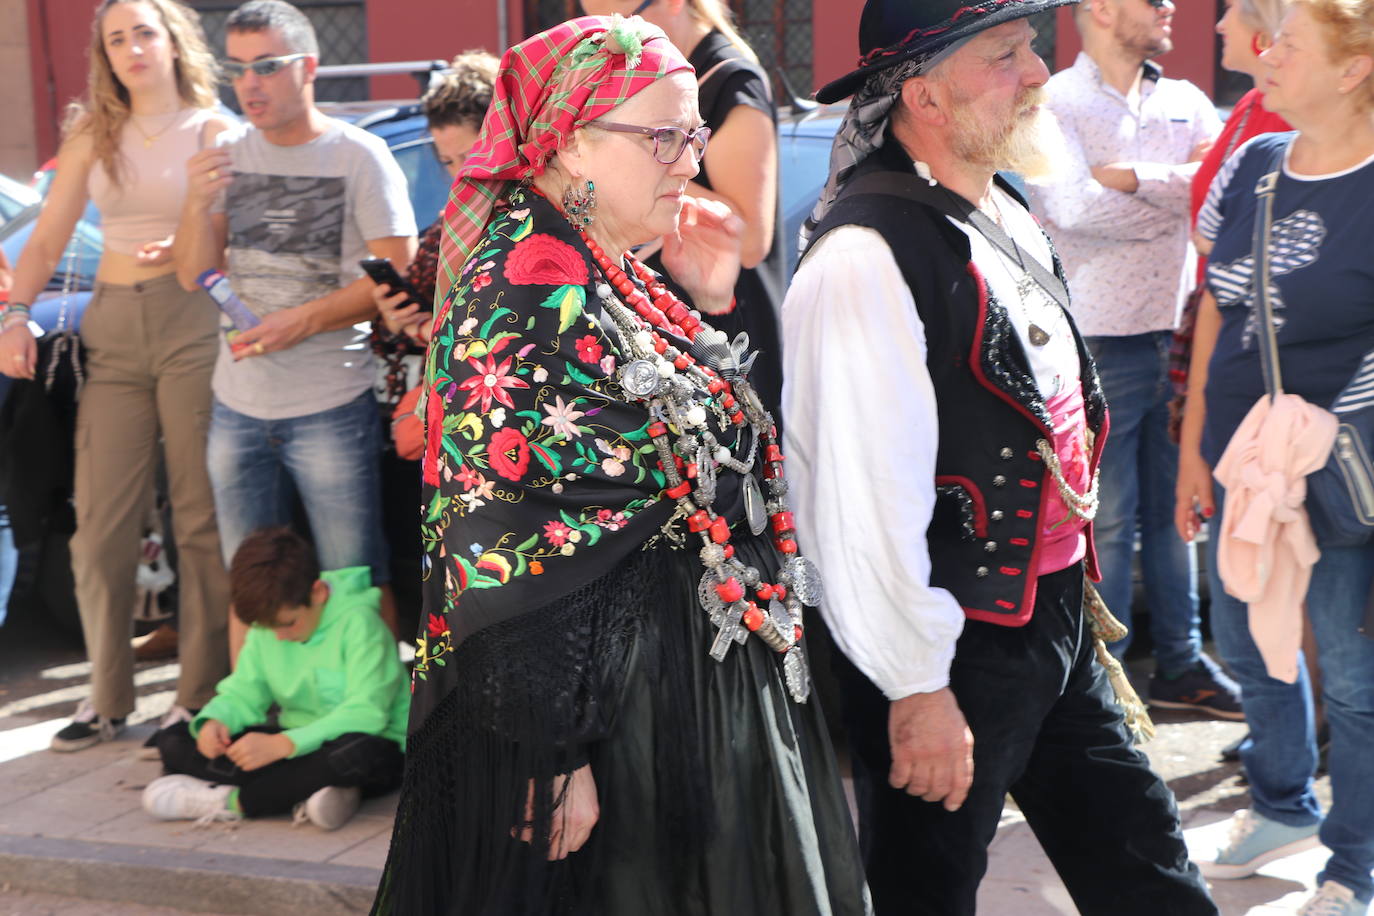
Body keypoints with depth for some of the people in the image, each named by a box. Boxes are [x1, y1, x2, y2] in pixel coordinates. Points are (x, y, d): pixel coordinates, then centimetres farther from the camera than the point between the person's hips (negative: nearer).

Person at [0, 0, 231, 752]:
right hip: (112, 327, 4)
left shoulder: (212, 131, 5)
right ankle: (108, 698, 13)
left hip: (191, 322, -4)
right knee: (100, 523, 2)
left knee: (200, 516, -1)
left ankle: (201, 693, 8)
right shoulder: (93, 136, 15)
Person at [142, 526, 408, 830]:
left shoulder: (357, 620, -19)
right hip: (294, 742, 6)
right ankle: (300, 792, -28)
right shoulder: (265, 626, 2)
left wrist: (280, 745, -34)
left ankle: (228, 801, -26)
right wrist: (213, 721, -17)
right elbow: (245, 690, 7)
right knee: (172, 740, -9)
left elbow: (365, 714, -26)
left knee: (356, 753, -43)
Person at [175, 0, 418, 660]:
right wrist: (199, 204, -11)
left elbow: (398, 273, -10)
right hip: (237, 406, 5)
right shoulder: (228, 154, 8)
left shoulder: (358, 155, -6)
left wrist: (303, 321, -18)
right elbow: (193, 276, 7)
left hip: (329, 408, -5)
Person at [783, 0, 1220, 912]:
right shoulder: (866, 260, -23)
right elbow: (862, 499, -24)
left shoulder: (1008, 214, 7)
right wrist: (917, 690, -18)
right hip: (958, 653, -8)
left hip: (1054, 619, 8)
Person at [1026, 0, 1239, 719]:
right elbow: (1074, 208, -20)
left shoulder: (1184, 102, 13)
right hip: (1102, 343, -6)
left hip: (1178, 336, 6)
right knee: (1107, 519, -2)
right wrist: (1177, 187, -7)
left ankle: (1181, 664, 25)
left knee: (1174, 509, 14)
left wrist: (1131, 178, -14)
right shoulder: (1055, 104, -5)